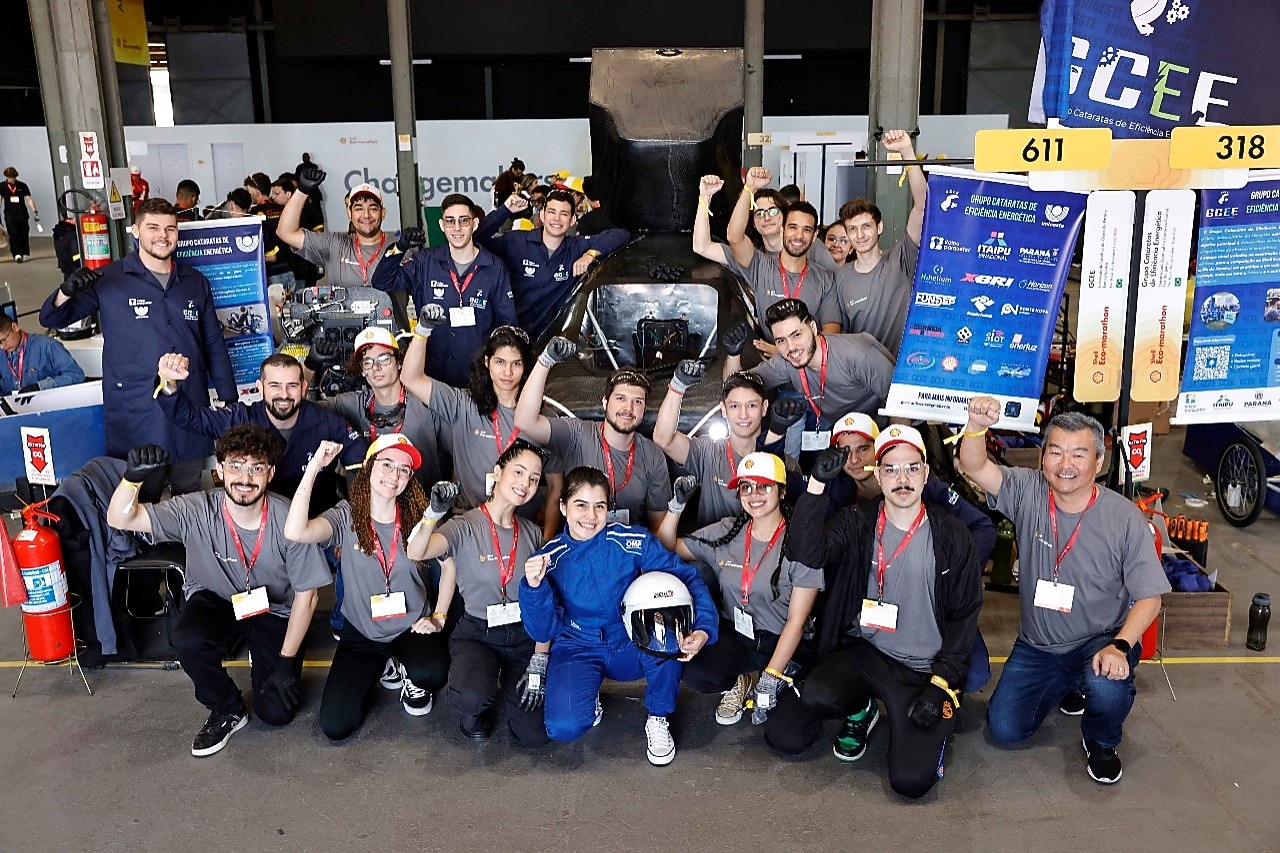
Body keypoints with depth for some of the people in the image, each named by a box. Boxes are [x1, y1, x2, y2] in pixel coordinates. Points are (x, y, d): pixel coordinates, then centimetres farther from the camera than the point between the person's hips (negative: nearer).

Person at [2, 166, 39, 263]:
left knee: (24, 235, 4)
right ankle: (17, 254, -15)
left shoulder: (22, 186, 4)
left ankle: (25, 254, 16)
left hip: (22, 214, 1)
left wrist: (35, 211, -5)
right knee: (13, 235, -10)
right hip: (10, 215, -1)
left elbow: (29, 199, 3)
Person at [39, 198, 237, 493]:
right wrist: (66, 292, -21)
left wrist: (230, 399, 11)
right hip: (134, 413, -3)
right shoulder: (108, 280, -1)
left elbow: (214, 344, 14)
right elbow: (51, 320, 2)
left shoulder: (195, 282, 10)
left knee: (190, 499, 13)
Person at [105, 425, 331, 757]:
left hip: (273, 611, -1)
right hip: (214, 601, 1)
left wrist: (287, 660, -13)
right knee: (189, 639, -34)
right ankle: (228, 711, -4)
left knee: (277, 711, -9)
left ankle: (261, 661, 27)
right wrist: (133, 477, -47)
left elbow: (306, 594, -15)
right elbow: (120, 519, -26)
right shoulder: (196, 511, -23)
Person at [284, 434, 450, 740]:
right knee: (335, 725, -9)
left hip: (411, 627, -1)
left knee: (431, 674, -34)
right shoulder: (346, 517, -12)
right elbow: (295, 532, -32)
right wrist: (314, 467, -32)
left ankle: (411, 680, 7)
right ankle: (379, 668, 21)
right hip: (361, 633, 1)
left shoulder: (418, 518, -10)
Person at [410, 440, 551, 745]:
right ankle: (476, 707, 5)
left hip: (524, 636, 4)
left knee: (532, 736, -9)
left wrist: (540, 661, -5)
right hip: (477, 634, -3)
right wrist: (434, 513, -48)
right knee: (472, 698, -35)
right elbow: (416, 552, -31)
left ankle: (508, 683, 24)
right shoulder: (465, 527, -11)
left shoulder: (532, 533, 3)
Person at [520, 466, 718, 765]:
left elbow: (687, 577, -15)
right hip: (578, 651, 0)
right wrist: (533, 587, -26)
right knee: (564, 726, -30)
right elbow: (543, 632, -7)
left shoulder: (634, 542, -11)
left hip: (633, 647, 1)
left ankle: (658, 718, -8)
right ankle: (589, 698, 13)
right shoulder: (548, 559, -8)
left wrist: (703, 629, -32)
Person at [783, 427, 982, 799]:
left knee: (912, 780, -16)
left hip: (924, 669, -1)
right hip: (863, 653, 1)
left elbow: (965, 615, 1)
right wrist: (817, 484, -30)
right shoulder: (856, 525, -2)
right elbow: (806, 553, -21)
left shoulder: (951, 537, -2)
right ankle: (861, 711, 8)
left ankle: (937, 721, 19)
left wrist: (942, 683, -7)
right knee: (815, 697, -29)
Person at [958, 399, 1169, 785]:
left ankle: (1102, 742, 4)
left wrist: (1120, 646, -26)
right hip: (1036, 646, 3)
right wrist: (977, 425, -46)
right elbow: (974, 466, -25)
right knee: (1004, 729, -1)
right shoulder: (1028, 492, -9)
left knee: (1107, 690, -35)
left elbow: (1149, 597, -11)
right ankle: (1064, 686, 31)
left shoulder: (1124, 517, -14)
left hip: (1100, 640, -3)